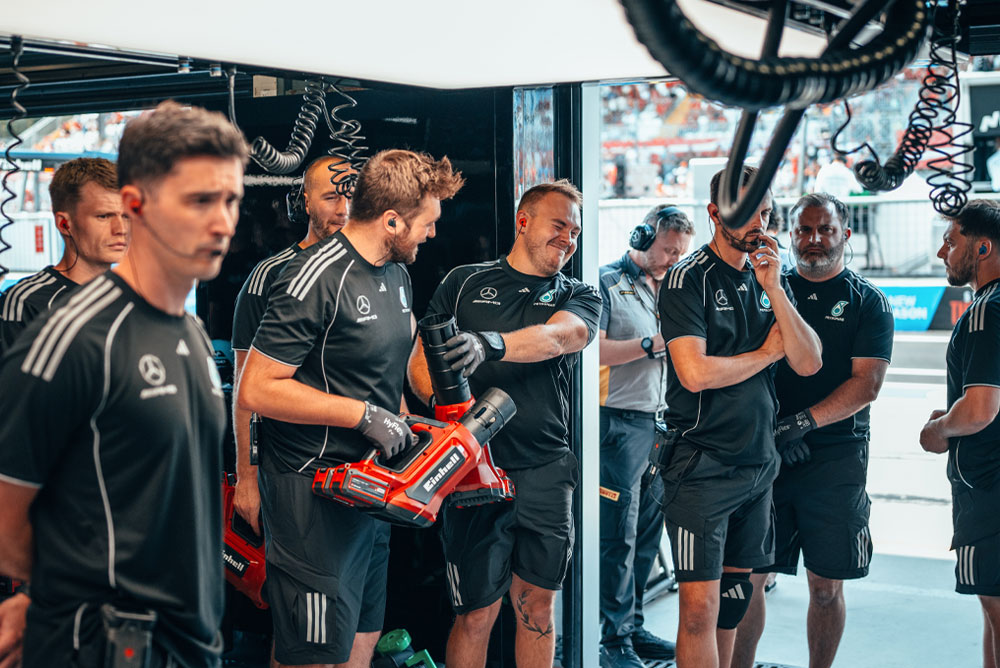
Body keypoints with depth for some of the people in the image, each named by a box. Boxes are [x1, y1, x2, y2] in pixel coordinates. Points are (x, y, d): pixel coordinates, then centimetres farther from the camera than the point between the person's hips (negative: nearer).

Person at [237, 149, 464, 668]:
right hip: (314, 492, -9)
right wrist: (364, 414, -20)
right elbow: (255, 390, -21)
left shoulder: (396, 273, 11)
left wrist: (402, 425, 13)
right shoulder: (318, 278, -19)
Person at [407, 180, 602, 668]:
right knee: (477, 613, 0)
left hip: (545, 472, 2)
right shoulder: (464, 283, 11)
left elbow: (558, 337, -13)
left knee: (538, 606, 8)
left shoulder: (581, 298, 11)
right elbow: (420, 362, 7)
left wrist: (489, 345, -32)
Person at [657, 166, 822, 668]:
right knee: (700, 606, -9)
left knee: (734, 596, 15)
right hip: (702, 465, -6)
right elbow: (695, 373, -20)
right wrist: (767, 352, -5)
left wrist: (773, 289, -9)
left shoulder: (769, 278, 10)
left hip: (759, 459, 7)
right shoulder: (689, 279, -9)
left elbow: (808, 363, 2)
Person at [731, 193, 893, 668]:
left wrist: (803, 422, -18)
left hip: (836, 460, -1)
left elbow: (867, 383, -6)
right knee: (748, 577, 0)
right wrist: (769, 426, -8)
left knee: (827, 586, 5)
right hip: (762, 456, 1)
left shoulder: (868, 303, 4)